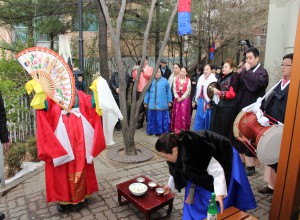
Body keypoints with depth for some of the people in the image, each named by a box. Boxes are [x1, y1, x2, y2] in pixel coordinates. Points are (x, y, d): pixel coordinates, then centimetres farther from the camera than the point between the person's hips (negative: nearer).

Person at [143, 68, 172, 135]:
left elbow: (168, 91, 5)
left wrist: (169, 101, 1)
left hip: (162, 104, -1)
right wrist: (145, 102, 7)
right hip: (152, 104, 2)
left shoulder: (165, 80, 5)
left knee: (162, 118, 2)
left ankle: (163, 131, 13)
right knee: (152, 118, 6)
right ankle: (151, 131, 18)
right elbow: (147, 92, 9)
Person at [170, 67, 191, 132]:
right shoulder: (176, 79, 6)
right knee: (177, 113, 1)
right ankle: (176, 128, 8)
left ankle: (183, 128, 4)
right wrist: (177, 97, -8)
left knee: (184, 113, -4)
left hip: (185, 98, -2)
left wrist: (182, 98, -11)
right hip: (177, 98, 2)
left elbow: (188, 91, -6)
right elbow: (174, 89, 2)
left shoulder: (188, 80, -1)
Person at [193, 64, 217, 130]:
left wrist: (210, 103, -20)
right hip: (201, 101, 6)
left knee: (207, 119, 3)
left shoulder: (213, 79, -10)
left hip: (208, 103, -6)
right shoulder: (201, 78, 11)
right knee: (198, 119, 9)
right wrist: (195, 100, 14)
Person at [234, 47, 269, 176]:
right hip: (241, 107, 6)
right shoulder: (245, 71, 12)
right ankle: (241, 159, 26)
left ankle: (251, 164, 11)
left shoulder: (262, 72, -5)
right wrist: (239, 72, -4)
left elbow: (258, 83, -25)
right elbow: (237, 86, 8)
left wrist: (248, 71, -17)